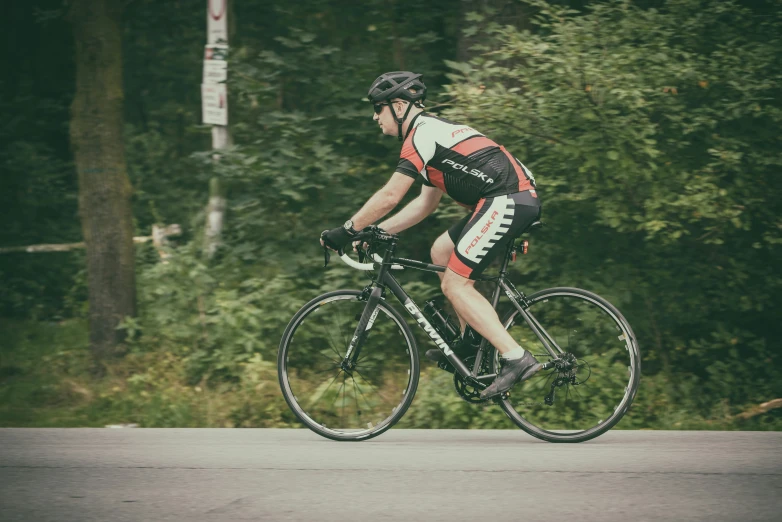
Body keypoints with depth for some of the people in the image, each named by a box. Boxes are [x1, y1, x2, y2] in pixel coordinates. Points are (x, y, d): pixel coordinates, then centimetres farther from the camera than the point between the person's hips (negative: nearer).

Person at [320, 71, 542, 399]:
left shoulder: (423, 134, -7)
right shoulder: (433, 132, 24)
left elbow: (389, 196, -12)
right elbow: (426, 204, 27)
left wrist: (347, 231, -2)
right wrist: (377, 231, 23)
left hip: (507, 202, -10)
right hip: (514, 201, 10)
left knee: (455, 284, -9)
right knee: (441, 251, 20)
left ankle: (516, 359, -17)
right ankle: (469, 342, 20)